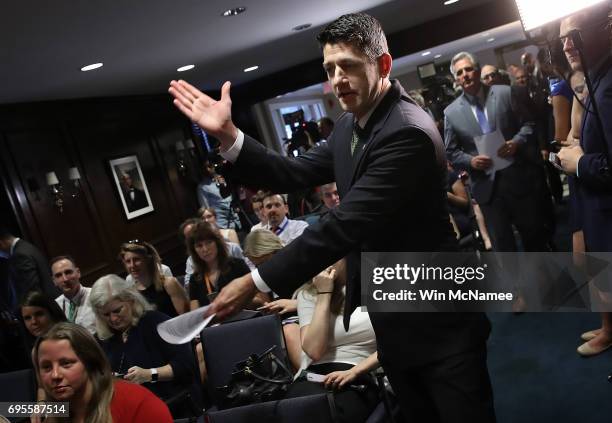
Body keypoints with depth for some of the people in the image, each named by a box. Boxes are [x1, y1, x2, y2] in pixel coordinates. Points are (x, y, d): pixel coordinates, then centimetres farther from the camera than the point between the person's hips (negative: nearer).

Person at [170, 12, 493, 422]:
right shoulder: (349, 127, 4)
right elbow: (294, 174, 4)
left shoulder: (408, 132, -24)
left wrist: (256, 281, -26)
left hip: (437, 319, -8)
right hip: (391, 318, 8)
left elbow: (345, 224, -29)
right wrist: (227, 134, -9)